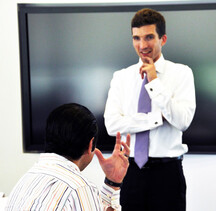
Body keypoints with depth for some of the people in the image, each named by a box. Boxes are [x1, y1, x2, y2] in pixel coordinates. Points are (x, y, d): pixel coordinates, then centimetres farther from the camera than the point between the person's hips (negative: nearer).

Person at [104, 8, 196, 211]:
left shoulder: (181, 73, 1)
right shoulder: (121, 77, 7)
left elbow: (183, 121, -11)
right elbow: (112, 124, -5)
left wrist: (155, 82, -13)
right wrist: (159, 118, -12)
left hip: (167, 171, -2)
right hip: (130, 171, 2)